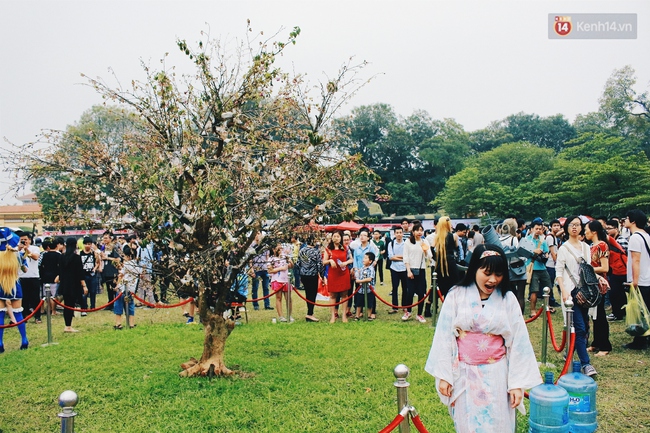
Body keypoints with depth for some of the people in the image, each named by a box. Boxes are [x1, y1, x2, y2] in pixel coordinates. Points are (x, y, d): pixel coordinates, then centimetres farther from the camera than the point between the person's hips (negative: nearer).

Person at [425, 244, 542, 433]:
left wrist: (518, 383, -4)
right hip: (464, 374, 0)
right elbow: (444, 337, -5)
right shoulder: (456, 295, -8)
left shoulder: (508, 299, -5)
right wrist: (443, 376, -5)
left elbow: (518, 342, -3)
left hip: (496, 375, 0)